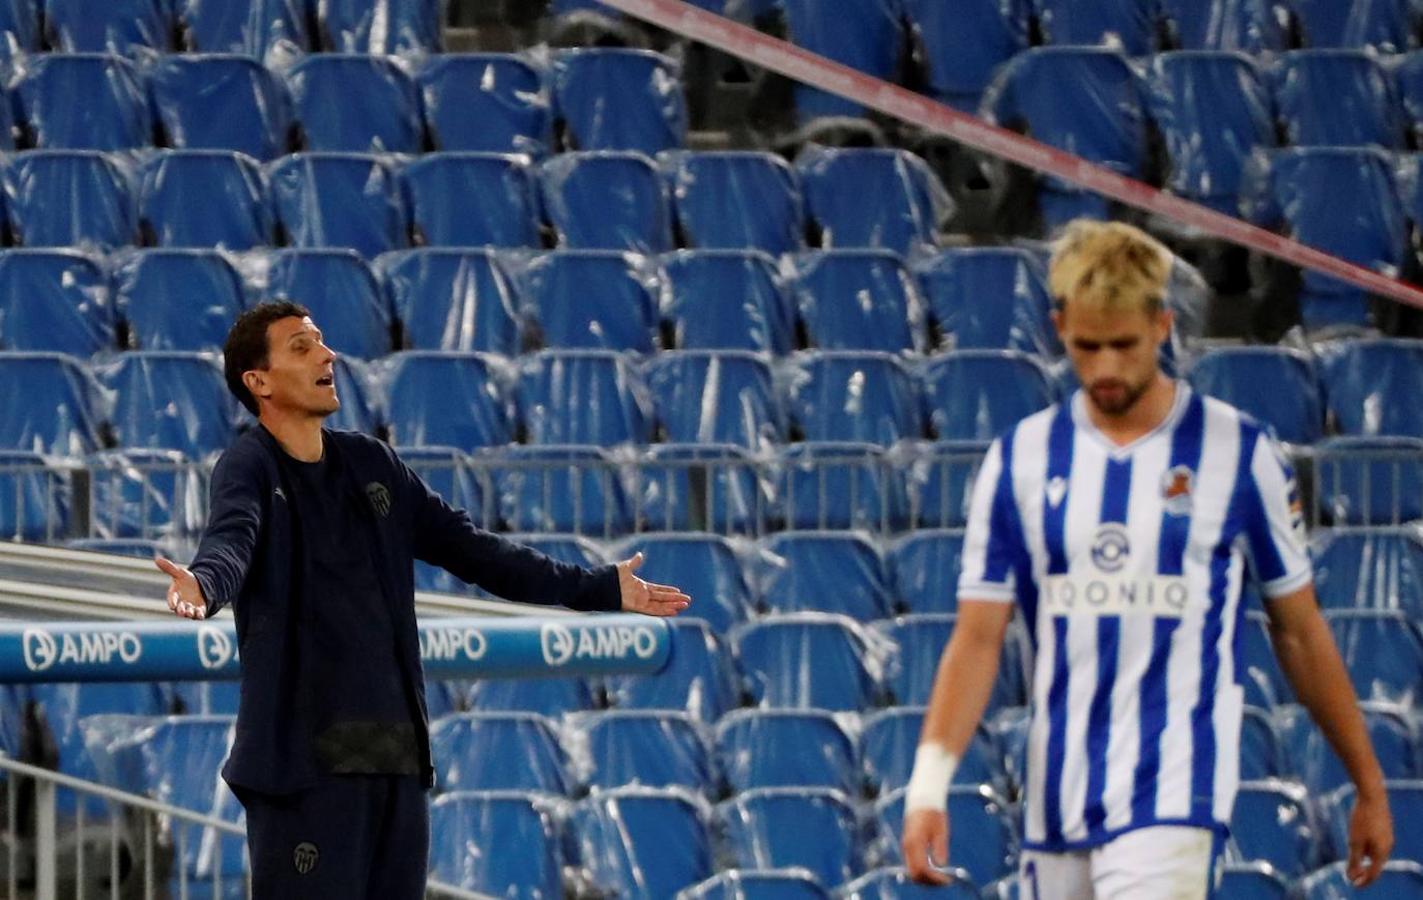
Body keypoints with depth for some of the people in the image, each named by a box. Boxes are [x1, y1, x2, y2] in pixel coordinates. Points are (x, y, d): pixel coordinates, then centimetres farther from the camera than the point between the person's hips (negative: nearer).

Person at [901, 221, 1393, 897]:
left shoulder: (1239, 453, -1)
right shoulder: (1019, 459, 6)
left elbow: (1299, 632, 7)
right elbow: (978, 638, 3)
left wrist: (1369, 787, 11)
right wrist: (928, 785, -9)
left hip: (1175, 794, -4)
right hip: (1055, 805, 4)